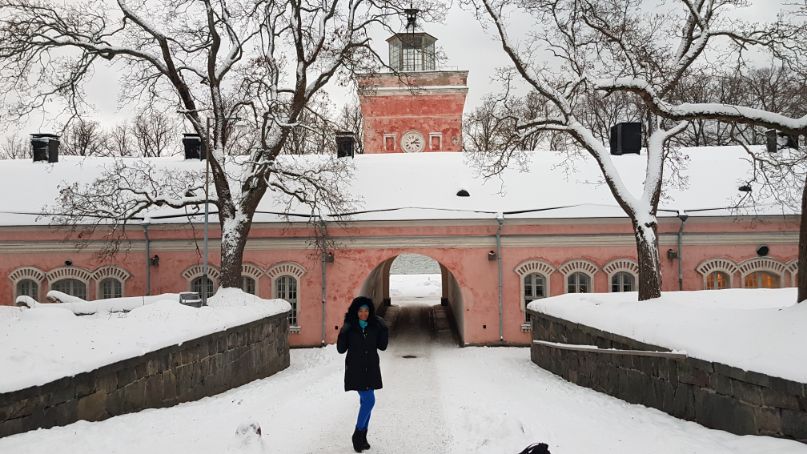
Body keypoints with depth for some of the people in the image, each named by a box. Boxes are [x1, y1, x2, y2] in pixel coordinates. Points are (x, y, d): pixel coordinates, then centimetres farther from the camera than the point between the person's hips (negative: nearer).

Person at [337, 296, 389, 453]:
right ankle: (357, 434, 3)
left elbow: (382, 346, 3)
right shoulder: (349, 327, -8)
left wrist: (384, 330, -8)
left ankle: (362, 437, 23)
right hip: (355, 369, -4)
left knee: (366, 401, 11)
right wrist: (342, 334, -23)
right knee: (369, 400, -13)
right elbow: (341, 349, -9)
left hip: (371, 369, 4)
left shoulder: (374, 326, 1)